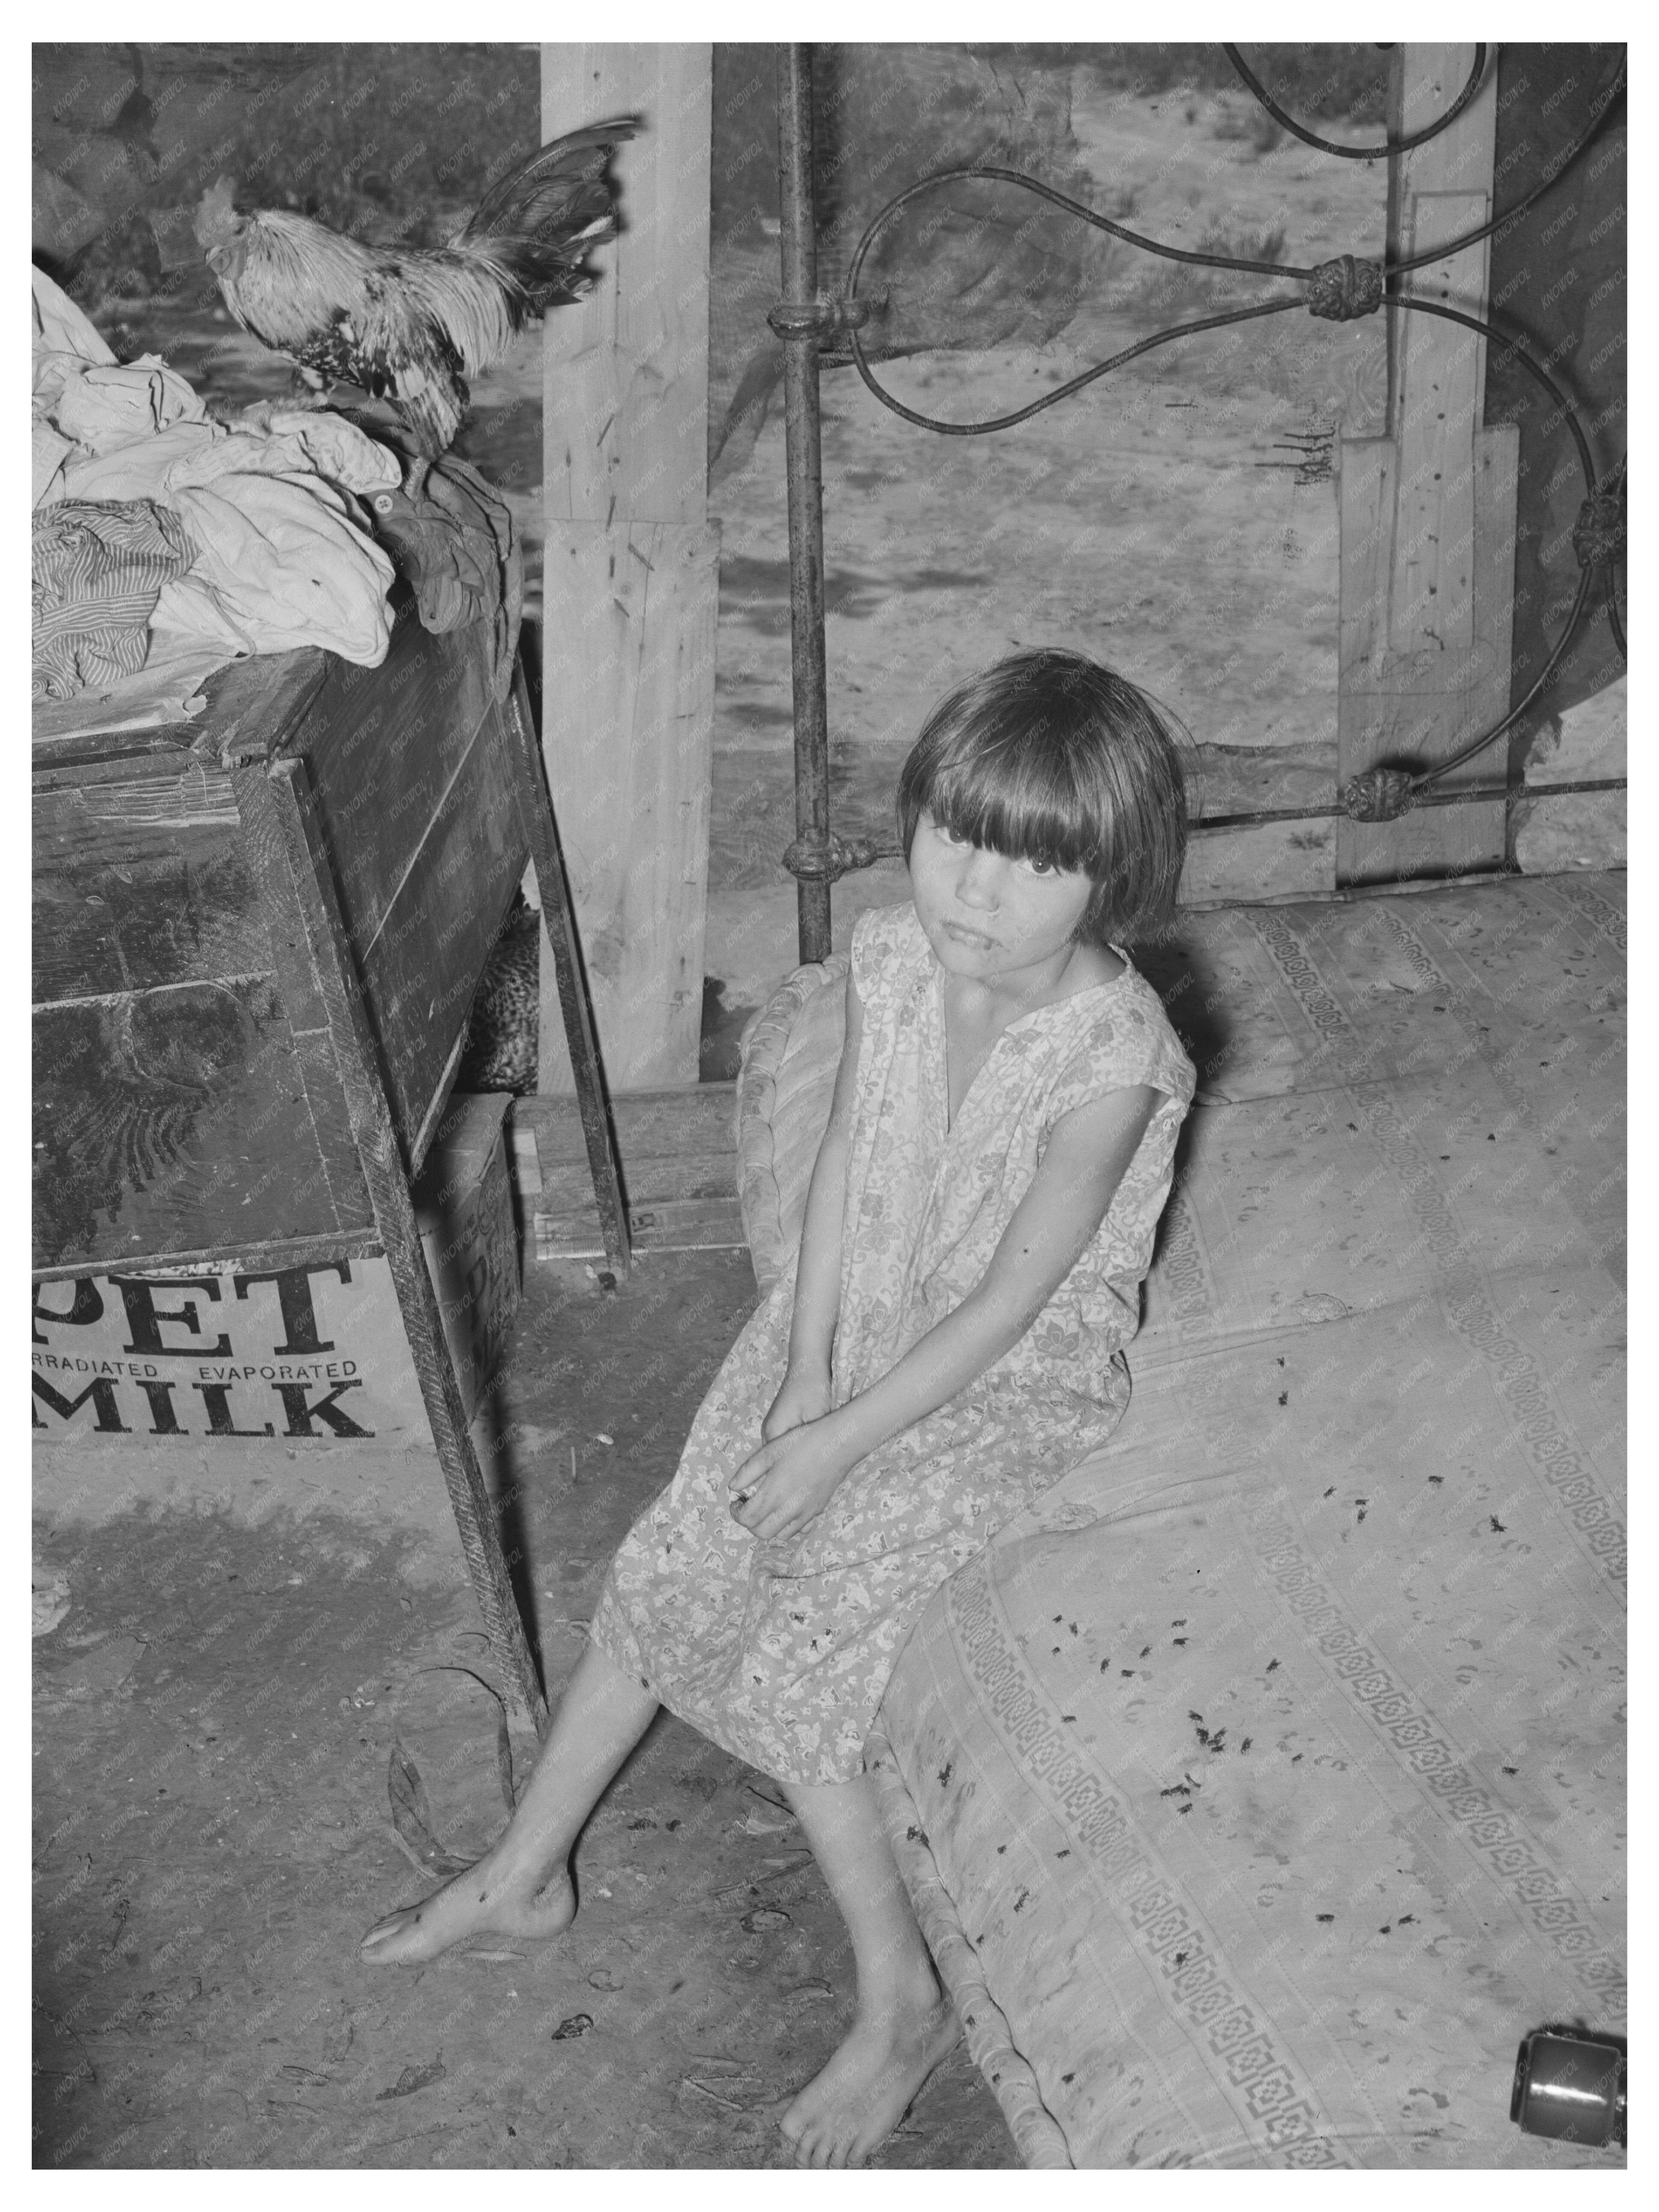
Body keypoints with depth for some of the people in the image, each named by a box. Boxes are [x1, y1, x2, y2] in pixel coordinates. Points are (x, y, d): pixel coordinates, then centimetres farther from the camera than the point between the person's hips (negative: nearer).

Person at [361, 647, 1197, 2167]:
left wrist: (841, 1443, -19)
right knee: (667, 1570, 4)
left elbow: (1008, 1301, -23)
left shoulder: (1110, 1059, -28)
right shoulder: (896, 955, -10)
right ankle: (528, 1874, 25)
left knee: (805, 1665, -14)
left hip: (1011, 1388, -6)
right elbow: (844, 1167, -1)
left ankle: (905, 2006, 5)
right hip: (853, 1331, 6)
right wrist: (806, 1373, -9)